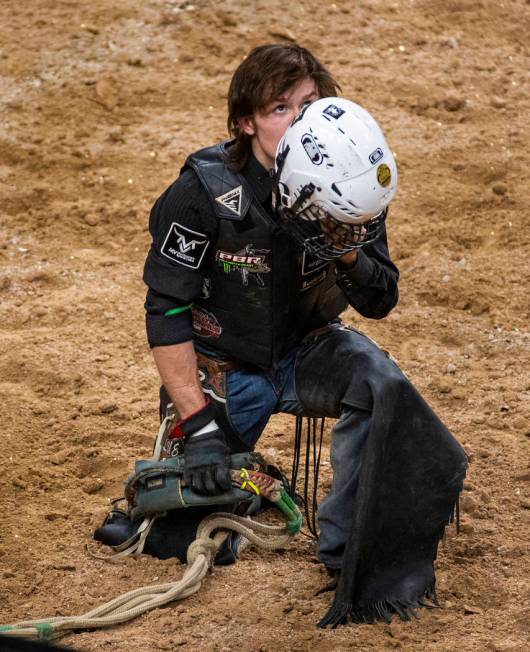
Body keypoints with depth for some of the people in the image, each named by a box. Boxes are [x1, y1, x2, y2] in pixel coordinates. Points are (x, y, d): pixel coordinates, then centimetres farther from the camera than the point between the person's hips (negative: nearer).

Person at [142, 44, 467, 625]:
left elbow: (380, 304, -5)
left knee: (378, 380, -32)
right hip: (224, 368, -2)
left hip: (307, 352, 2)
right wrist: (199, 426, -24)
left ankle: (347, 545, -17)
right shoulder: (205, 191, -22)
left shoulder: (345, 185, -11)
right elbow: (166, 312, -19)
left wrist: (345, 253, -28)